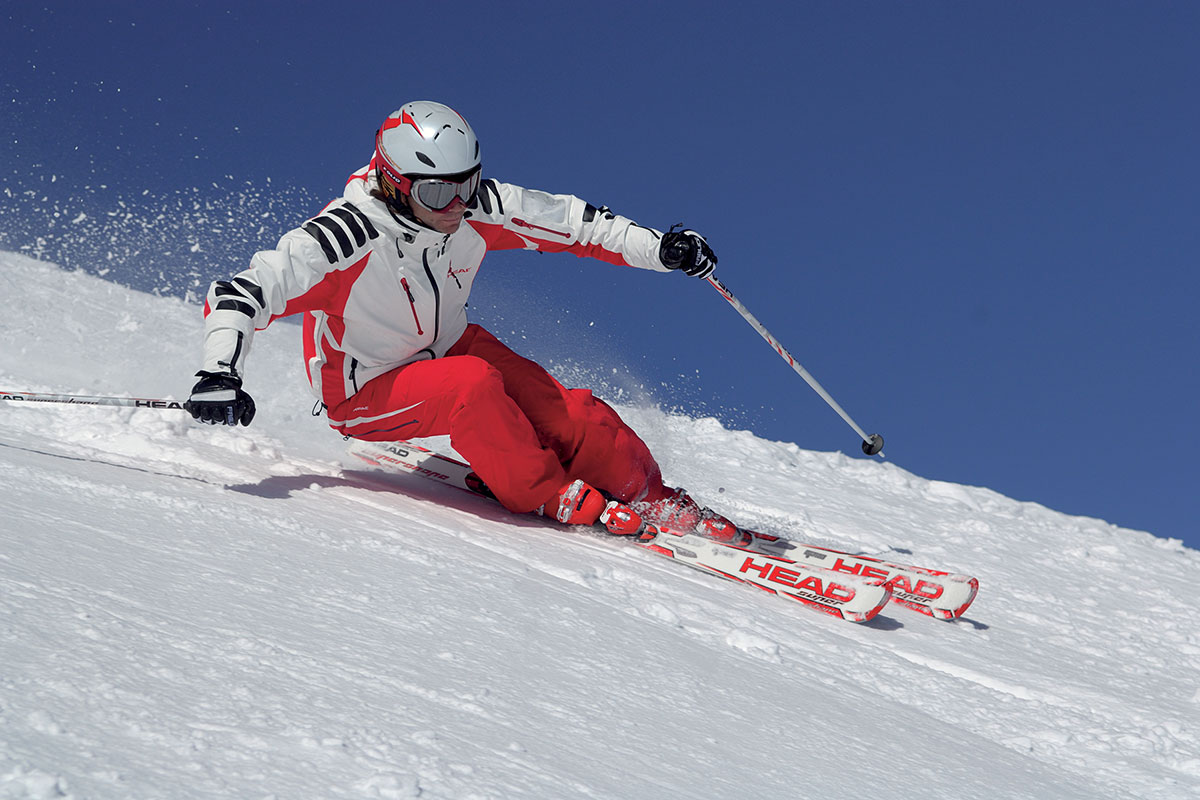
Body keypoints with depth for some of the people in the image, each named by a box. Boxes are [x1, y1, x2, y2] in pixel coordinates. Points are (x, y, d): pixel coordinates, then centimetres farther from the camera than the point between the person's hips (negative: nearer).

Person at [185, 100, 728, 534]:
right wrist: (219, 375, -49)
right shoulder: (346, 238, -33)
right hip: (366, 393, -5)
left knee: (565, 413, -14)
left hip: (446, 346, 5)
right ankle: (551, 498, -15)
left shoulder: (478, 208, -18)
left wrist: (660, 248, -11)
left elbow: (568, 220, -5)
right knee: (472, 385, -33)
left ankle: (657, 503, 5)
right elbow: (237, 296, -33)